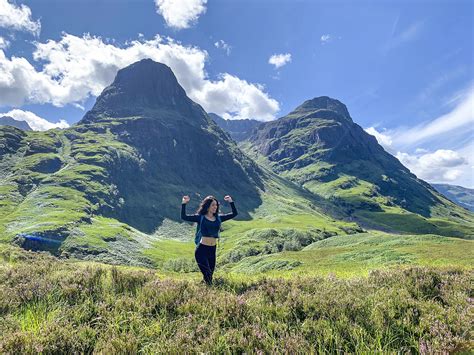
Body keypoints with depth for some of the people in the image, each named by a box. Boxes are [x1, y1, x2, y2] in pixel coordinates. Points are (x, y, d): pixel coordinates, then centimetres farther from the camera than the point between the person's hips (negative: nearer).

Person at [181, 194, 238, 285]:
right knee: (207, 275, -12)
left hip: (212, 250, 5)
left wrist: (231, 201, 7)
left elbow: (234, 213, 12)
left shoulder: (218, 218, 9)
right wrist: (184, 203, -14)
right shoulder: (200, 217, -1)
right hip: (201, 249, -4)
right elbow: (184, 217, -8)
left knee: (210, 276, 10)